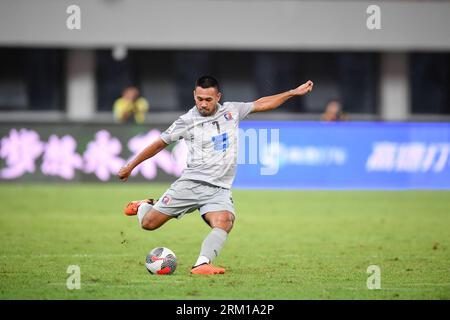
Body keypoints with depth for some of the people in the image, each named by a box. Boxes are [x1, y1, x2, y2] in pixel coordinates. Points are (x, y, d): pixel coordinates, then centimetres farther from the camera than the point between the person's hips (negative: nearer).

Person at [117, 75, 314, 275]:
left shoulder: (231, 111, 8)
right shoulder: (187, 121, -1)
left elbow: (261, 104, 19)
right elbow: (160, 144, 9)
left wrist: (293, 93, 18)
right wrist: (130, 166, 13)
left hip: (219, 190, 1)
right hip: (191, 184, -1)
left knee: (224, 222, -30)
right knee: (148, 223, -4)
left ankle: (202, 264, -42)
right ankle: (143, 206, 32)